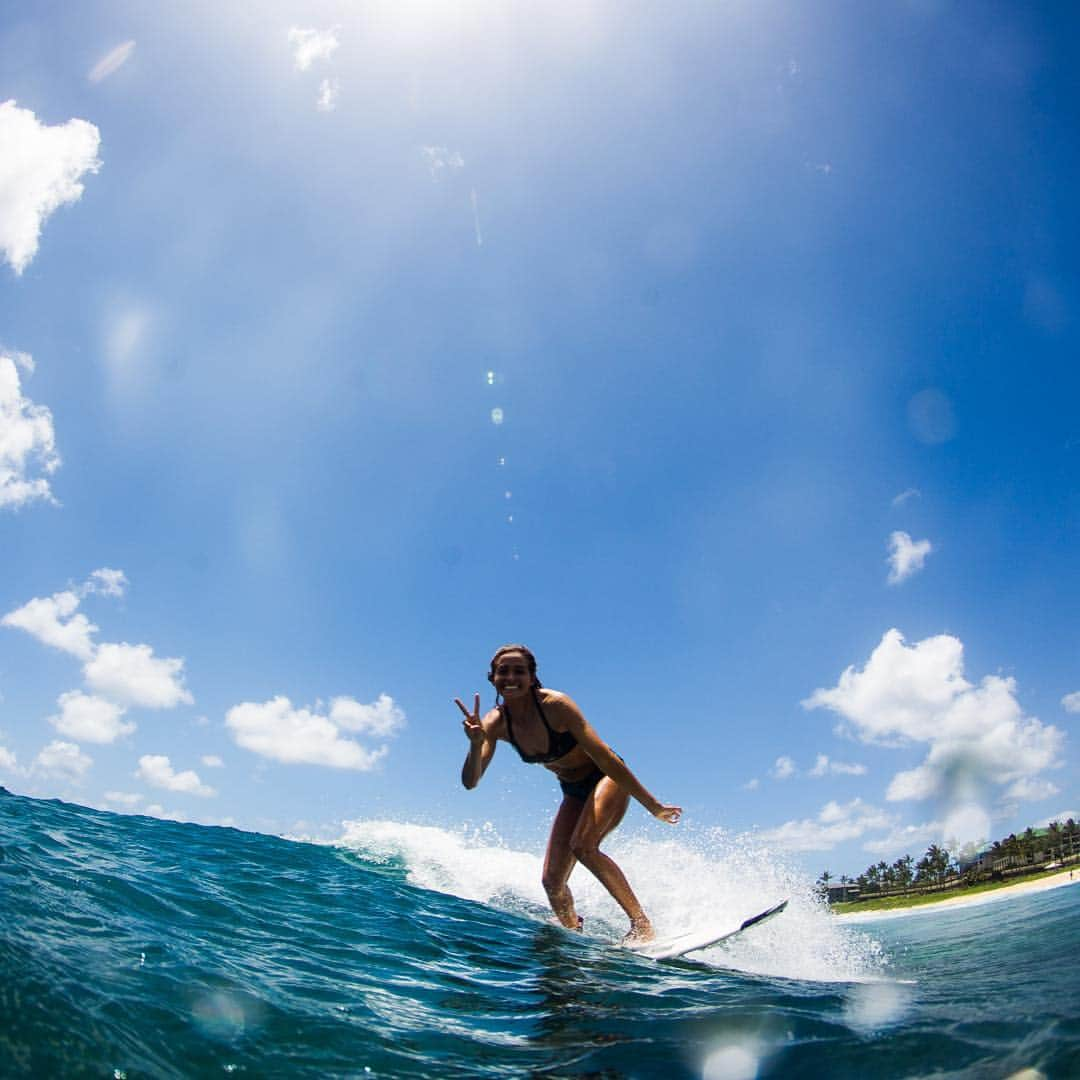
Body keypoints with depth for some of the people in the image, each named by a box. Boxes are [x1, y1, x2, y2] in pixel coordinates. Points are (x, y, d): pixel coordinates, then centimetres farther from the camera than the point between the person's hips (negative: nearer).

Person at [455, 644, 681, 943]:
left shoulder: (555, 704, -28)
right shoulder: (495, 723, -13)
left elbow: (604, 757, -26)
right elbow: (470, 782, -19)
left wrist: (652, 805, -23)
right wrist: (476, 744, -40)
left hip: (607, 778, -5)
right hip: (575, 793, 6)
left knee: (583, 846, -29)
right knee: (552, 880, 0)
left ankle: (642, 924, -16)